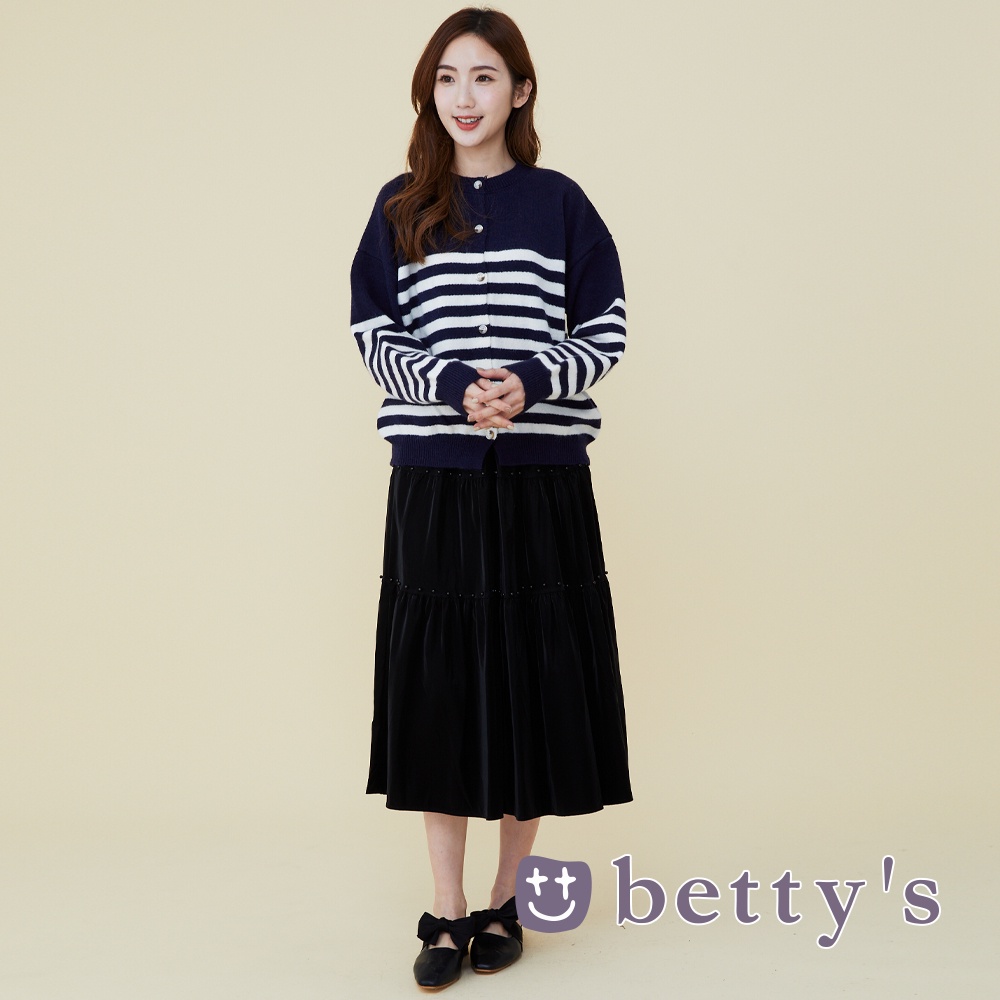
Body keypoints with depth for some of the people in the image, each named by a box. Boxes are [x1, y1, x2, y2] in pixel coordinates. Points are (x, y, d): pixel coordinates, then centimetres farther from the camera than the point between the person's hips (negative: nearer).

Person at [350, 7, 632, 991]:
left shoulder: (558, 202, 5)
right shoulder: (401, 207, 8)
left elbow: (605, 331, 3)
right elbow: (373, 334, 3)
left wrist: (530, 383, -16)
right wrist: (455, 384, -15)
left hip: (542, 478, 0)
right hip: (432, 477, 1)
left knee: (533, 679, 4)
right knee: (434, 682, 2)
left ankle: (505, 900, 22)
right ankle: (446, 911, 17)